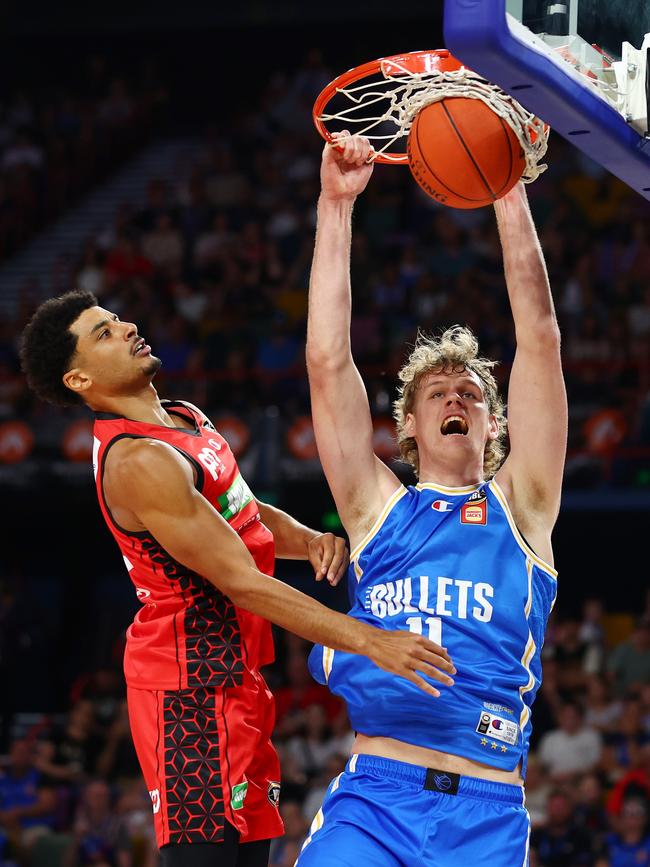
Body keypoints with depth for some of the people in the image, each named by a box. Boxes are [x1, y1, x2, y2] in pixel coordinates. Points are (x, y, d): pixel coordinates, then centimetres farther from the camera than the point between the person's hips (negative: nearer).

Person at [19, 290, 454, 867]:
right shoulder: (138, 462, -21)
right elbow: (242, 583, -25)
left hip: (234, 678, 10)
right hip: (191, 686, -10)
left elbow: (250, 518, 22)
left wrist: (309, 540, -2)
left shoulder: (187, 421, 12)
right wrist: (368, 642, -29)